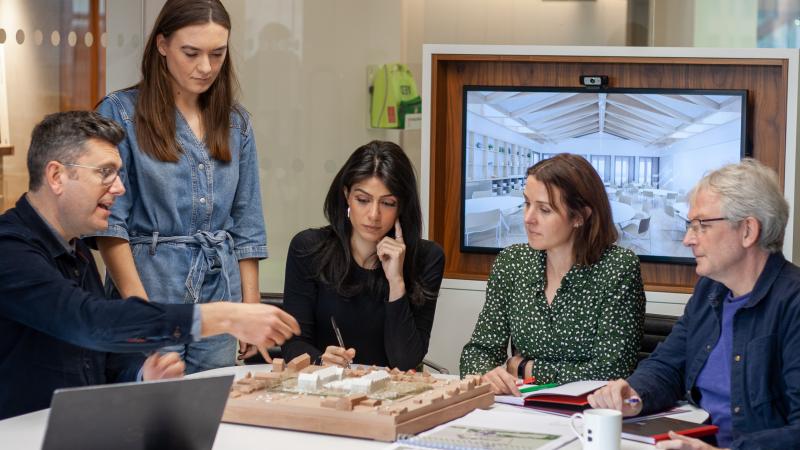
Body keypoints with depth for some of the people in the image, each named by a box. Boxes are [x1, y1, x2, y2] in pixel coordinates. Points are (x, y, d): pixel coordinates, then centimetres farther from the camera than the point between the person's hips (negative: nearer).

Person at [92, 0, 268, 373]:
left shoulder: (235, 122, 11)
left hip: (221, 297, 4)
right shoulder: (120, 113, -3)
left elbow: (247, 226, 13)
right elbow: (110, 223, -8)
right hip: (152, 288, -4)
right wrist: (139, 305, -16)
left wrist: (251, 306, 6)